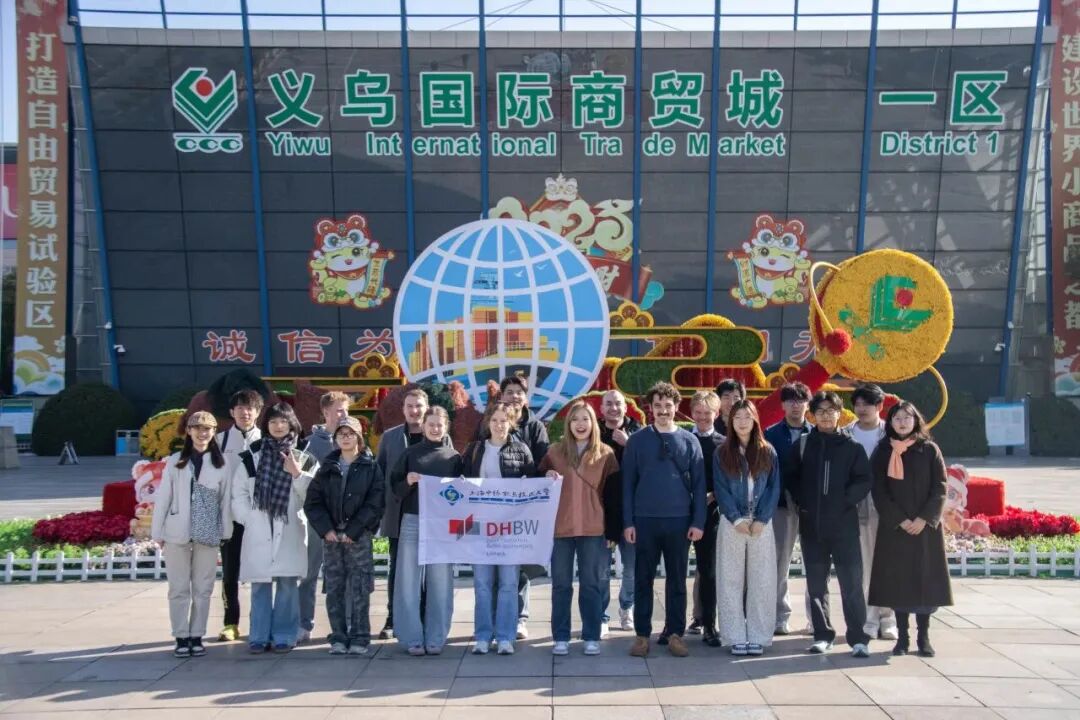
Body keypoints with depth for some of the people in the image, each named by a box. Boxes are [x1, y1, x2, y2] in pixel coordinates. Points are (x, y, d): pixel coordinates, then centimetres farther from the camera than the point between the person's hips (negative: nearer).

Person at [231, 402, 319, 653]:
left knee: (287, 583, -1)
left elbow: (313, 495, 2)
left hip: (290, 530, -1)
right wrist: (248, 518, -2)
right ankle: (259, 636, 10)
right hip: (258, 530, 1)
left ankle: (284, 635, 6)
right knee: (260, 584, 3)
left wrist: (297, 474, -11)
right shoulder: (252, 456, 9)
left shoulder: (303, 457, 8)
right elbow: (239, 493, 8)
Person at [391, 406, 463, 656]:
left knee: (440, 583, 2)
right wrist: (408, 482, -13)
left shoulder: (454, 457, 8)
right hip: (412, 522, 0)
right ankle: (412, 638, 7)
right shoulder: (410, 454, 7)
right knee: (409, 582, 0)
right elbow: (395, 488, 6)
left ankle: (435, 638, 10)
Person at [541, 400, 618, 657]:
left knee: (591, 585, 5)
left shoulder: (605, 453, 3)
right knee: (560, 585, 6)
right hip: (560, 527, 1)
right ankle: (560, 638, 14)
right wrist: (547, 477, -10)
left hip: (593, 528, -1)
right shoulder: (555, 451, 7)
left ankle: (592, 637, 14)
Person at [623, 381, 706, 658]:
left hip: (679, 521, 1)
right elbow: (628, 483, 2)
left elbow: (698, 484, 4)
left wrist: (698, 522, -3)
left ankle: (675, 635, 17)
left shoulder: (689, 441, 4)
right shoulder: (637, 440, 2)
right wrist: (628, 522, -4)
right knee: (643, 579, 5)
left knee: (677, 580, 8)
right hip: (645, 520, -1)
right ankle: (642, 634, 13)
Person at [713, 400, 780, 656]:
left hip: (761, 524, 1)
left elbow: (774, 488, 3)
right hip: (732, 523, 0)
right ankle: (736, 637, 4)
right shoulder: (722, 453, 4)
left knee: (761, 580, 1)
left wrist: (761, 520, -8)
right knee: (731, 580, -1)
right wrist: (737, 519, -10)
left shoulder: (767, 452, 7)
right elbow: (720, 489, 0)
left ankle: (758, 636, 7)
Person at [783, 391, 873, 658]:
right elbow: (790, 477, 11)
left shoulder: (851, 446, 4)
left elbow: (863, 481, 1)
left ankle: (858, 638, 1)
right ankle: (822, 634, 18)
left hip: (844, 523, -2)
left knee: (851, 582, -4)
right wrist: (802, 501, -1)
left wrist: (845, 500, -10)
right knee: (816, 583, 8)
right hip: (811, 524, 2)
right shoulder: (802, 445, 8)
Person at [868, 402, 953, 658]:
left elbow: (940, 488, 0)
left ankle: (923, 637, 8)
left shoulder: (929, 450, 3)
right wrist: (900, 520, -10)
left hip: (926, 526, 0)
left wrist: (924, 519, -11)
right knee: (897, 579, 0)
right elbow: (878, 490, 0)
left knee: (925, 579, 1)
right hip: (894, 527, 0)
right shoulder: (882, 452, 4)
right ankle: (902, 637, 7)